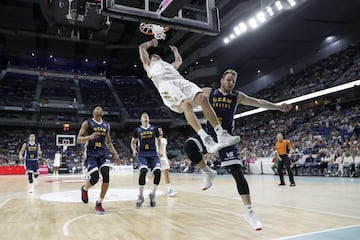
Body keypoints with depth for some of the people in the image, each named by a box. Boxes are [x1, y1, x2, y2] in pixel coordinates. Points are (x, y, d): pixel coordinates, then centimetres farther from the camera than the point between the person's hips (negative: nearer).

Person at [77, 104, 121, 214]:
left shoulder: (106, 125, 12)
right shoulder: (87, 123, -1)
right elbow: (79, 139, -5)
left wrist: (115, 154, 9)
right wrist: (90, 137, -25)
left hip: (103, 153, 4)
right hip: (91, 153, -4)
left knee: (106, 176, -14)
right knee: (94, 178, -15)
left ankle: (99, 203, 2)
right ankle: (84, 188, 23)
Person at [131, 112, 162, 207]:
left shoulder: (154, 128, 9)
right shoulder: (137, 130, 9)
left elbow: (159, 140, 21)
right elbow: (133, 142, 19)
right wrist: (134, 150, -1)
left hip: (153, 153, 1)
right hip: (142, 154, -1)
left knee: (157, 172, -19)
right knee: (143, 171, -25)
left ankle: (153, 194, 2)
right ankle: (140, 196, -10)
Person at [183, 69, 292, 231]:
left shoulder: (237, 96, 9)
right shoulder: (208, 92, 5)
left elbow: (258, 102, 11)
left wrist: (278, 107, 5)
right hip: (209, 135, 0)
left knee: (238, 174, -8)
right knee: (189, 146, -32)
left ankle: (249, 212, 3)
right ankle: (208, 173, -6)